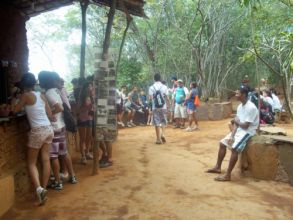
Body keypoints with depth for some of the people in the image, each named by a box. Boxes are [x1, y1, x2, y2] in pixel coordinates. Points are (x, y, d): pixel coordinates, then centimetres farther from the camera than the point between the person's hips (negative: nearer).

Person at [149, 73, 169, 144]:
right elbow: (167, 98, -2)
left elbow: (151, 98, -9)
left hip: (155, 107, -1)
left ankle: (159, 139, 4)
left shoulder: (151, 87, -4)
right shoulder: (164, 87, -1)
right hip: (163, 107, 1)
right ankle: (163, 134, -1)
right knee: (163, 121, 18)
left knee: (157, 123, 4)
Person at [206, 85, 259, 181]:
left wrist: (237, 121, -3)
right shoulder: (240, 106, 7)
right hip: (239, 130, 9)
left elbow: (245, 126, -23)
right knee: (222, 143, 6)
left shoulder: (251, 108, -22)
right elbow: (236, 123, 6)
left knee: (234, 148, -26)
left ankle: (227, 175, -21)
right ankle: (218, 167, 16)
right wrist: (232, 135, -7)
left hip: (248, 132, -9)